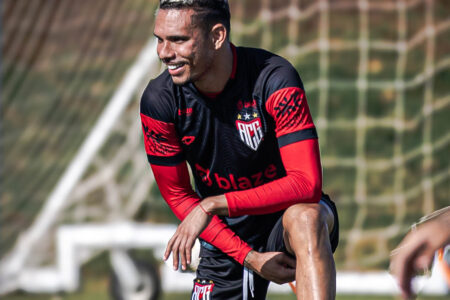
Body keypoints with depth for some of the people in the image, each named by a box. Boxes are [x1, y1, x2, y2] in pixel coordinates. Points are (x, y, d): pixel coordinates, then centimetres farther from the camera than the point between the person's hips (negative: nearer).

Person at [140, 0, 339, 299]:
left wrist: (212, 205, -36)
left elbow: (306, 184, -30)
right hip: (225, 236, 4)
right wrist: (250, 257, -15)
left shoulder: (276, 80, -24)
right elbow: (178, 196, -5)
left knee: (305, 218, -37)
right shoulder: (158, 101, -14)